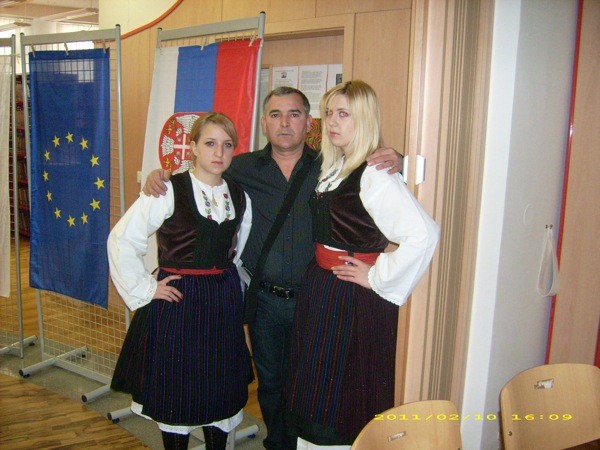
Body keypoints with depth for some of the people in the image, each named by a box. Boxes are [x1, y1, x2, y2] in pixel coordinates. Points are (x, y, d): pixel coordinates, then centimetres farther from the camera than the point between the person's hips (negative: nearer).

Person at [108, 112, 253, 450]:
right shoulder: (168, 191, -11)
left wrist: (233, 290, 10)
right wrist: (144, 289, -10)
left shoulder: (240, 197, 5)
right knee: (175, 390, 8)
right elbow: (122, 240, -10)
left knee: (222, 390, 13)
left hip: (224, 304, 5)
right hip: (177, 300, -4)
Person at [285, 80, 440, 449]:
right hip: (319, 290, 8)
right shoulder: (333, 166, 9)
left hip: (355, 300, -8)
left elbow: (423, 234, -30)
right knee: (316, 389, 19)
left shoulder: (375, 175, -18)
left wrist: (377, 278, -19)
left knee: (346, 393, 6)